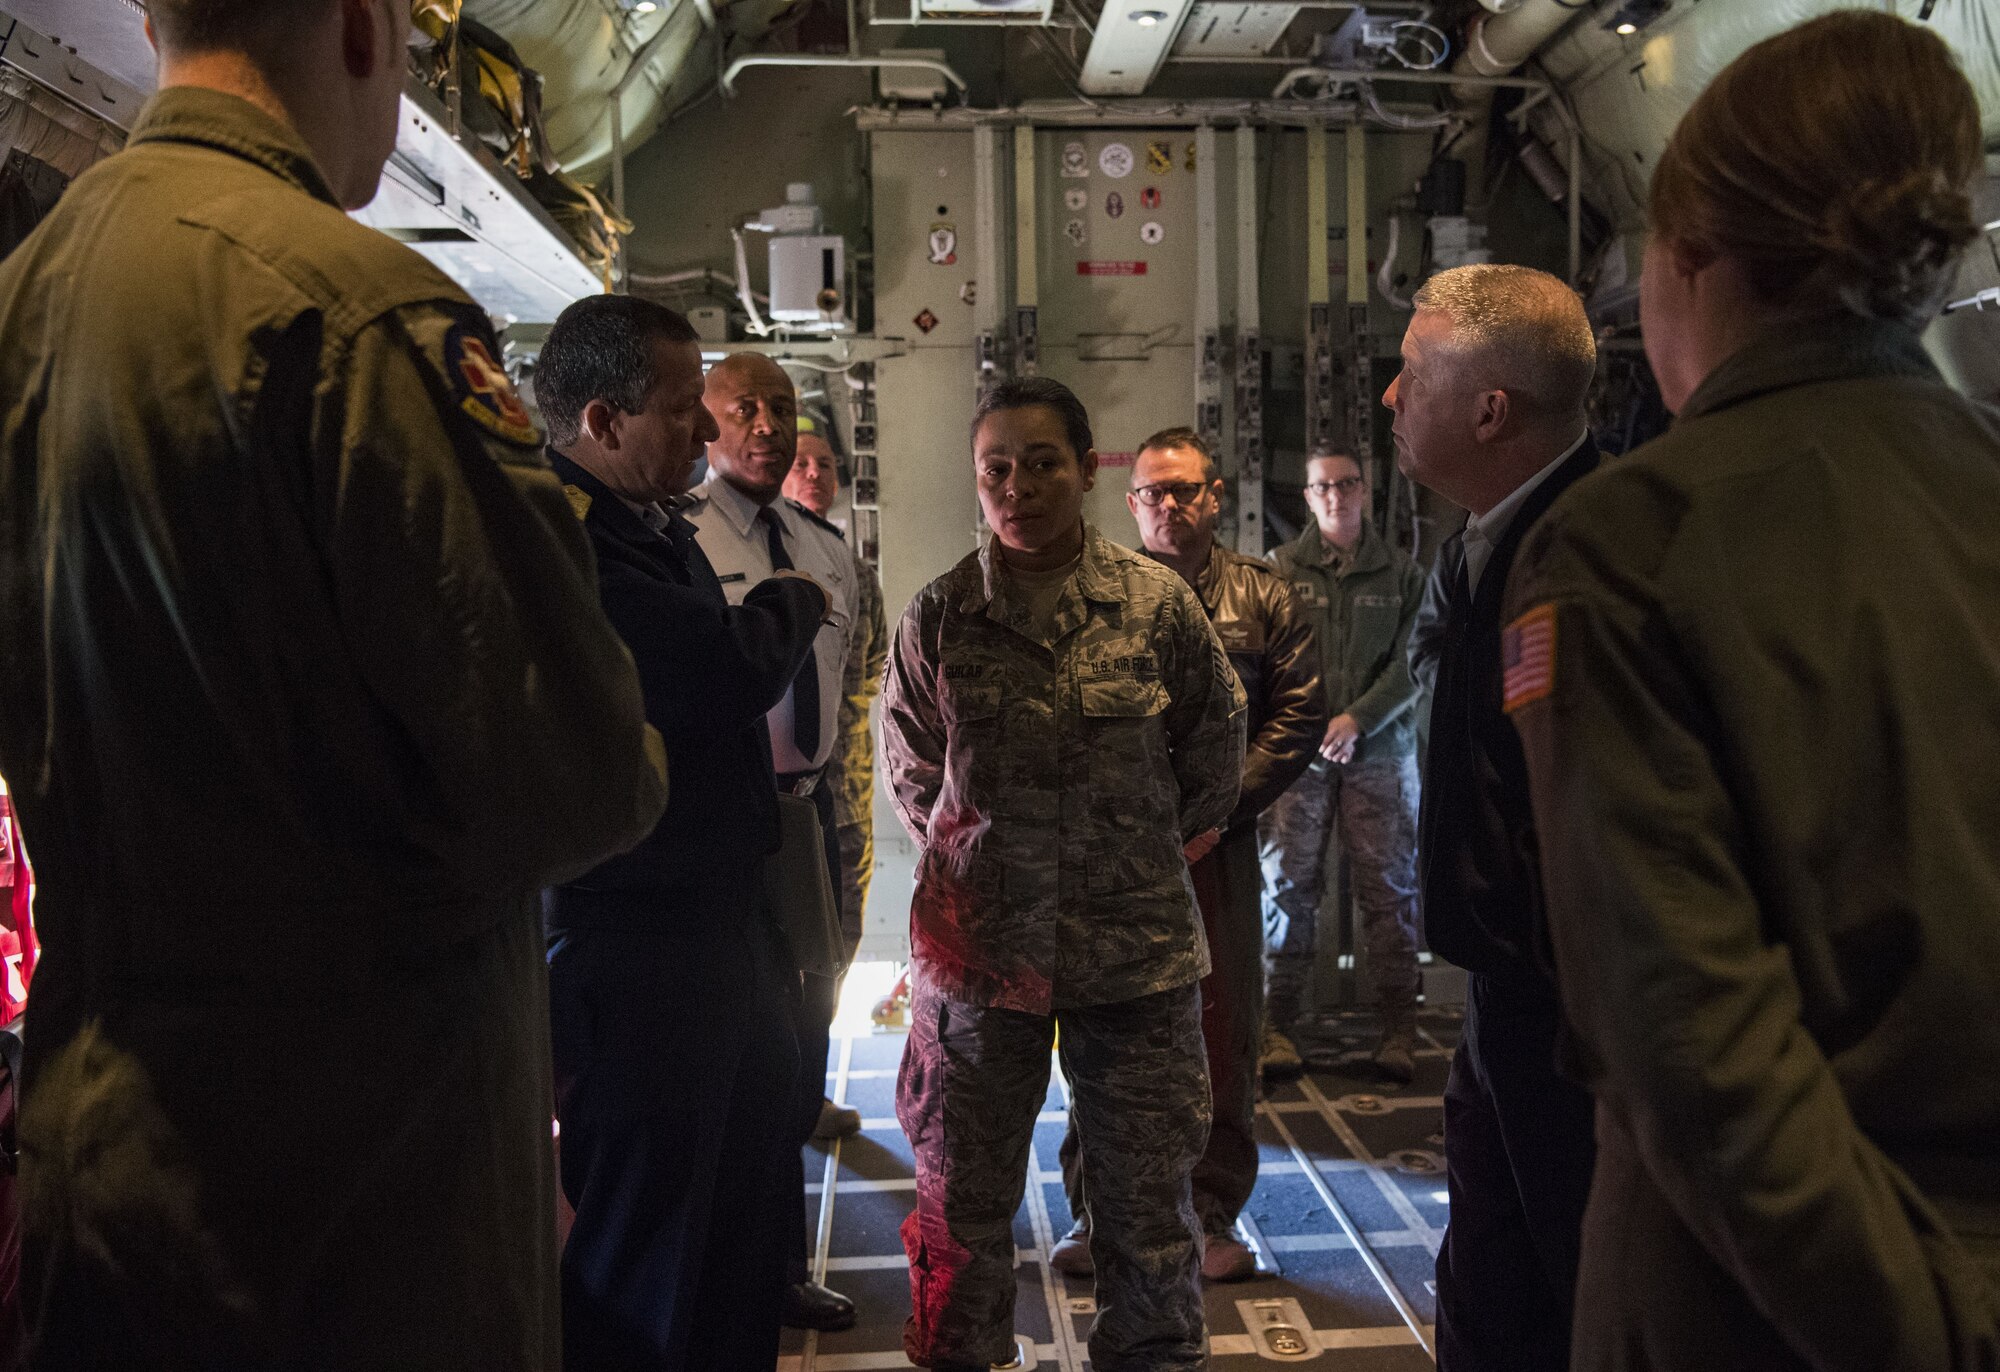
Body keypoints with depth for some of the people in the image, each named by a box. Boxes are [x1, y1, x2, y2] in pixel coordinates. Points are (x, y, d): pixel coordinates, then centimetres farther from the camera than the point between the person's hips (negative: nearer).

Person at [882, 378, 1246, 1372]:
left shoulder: (1158, 603, -2)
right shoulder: (938, 616, 0)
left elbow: (1215, 744, 11)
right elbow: (906, 768, 12)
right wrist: (971, 846, 9)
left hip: (1136, 944, 0)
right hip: (977, 945, 1)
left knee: (1147, 1203, 10)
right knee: (962, 1204, 13)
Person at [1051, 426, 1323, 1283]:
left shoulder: (1262, 597, 8)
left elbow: (1299, 711, 3)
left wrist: (1217, 803, -7)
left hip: (1217, 845, 1)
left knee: (1224, 1033, 5)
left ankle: (1212, 1216, 20)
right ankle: (1095, 1212, 20)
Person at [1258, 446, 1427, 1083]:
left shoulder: (1400, 571, 9)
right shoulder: (1279, 569, 8)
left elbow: (1412, 664, 2)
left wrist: (1358, 720, -13)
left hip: (1380, 750, 1)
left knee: (1389, 888, 3)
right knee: (1287, 886, 0)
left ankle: (1398, 1029, 10)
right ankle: (1278, 1025, 7)